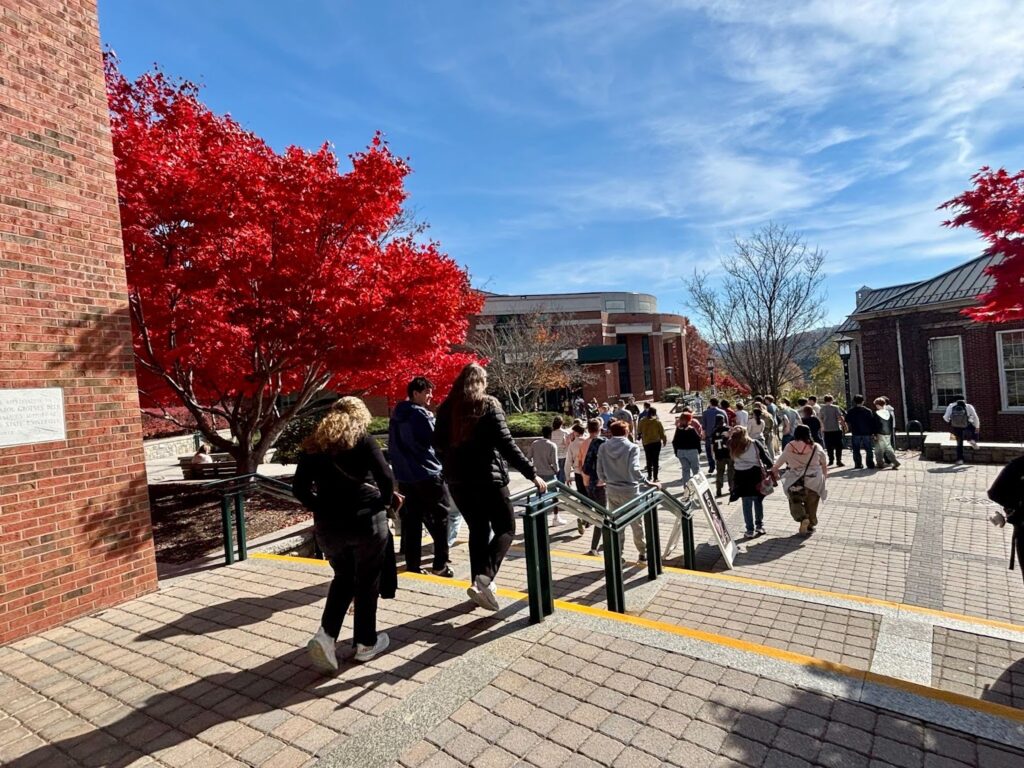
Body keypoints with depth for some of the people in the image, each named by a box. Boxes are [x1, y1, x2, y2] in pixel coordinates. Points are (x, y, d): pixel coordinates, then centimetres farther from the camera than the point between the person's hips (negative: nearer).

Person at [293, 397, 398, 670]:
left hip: (328, 526, 4)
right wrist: (387, 501, 4)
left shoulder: (313, 445, 7)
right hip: (366, 521, -4)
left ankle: (325, 635, 10)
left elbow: (299, 487, 5)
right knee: (367, 582, 13)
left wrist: (322, 509, 15)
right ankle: (366, 643, 24)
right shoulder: (363, 440, -6)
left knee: (343, 579, 24)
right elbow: (386, 478, -13)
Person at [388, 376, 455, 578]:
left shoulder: (396, 416, 12)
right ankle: (440, 565, 4)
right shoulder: (421, 414, -14)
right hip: (426, 474, -7)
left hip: (404, 476, 8)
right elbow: (437, 440, -13)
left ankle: (412, 565, 14)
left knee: (411, 520, 11)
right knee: (440, 517, 3)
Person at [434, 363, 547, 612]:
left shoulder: (446, 408, 6)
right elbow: (506, 444, -14)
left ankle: (479, 582, 21)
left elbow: (438, 444, 12)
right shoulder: (488, 405, -8)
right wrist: (532, 474, -11)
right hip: (486, 477, -5)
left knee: (478, 529, 19)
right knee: (505, 528, 6)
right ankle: (483, 578, -12)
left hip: (457, 479, 5)